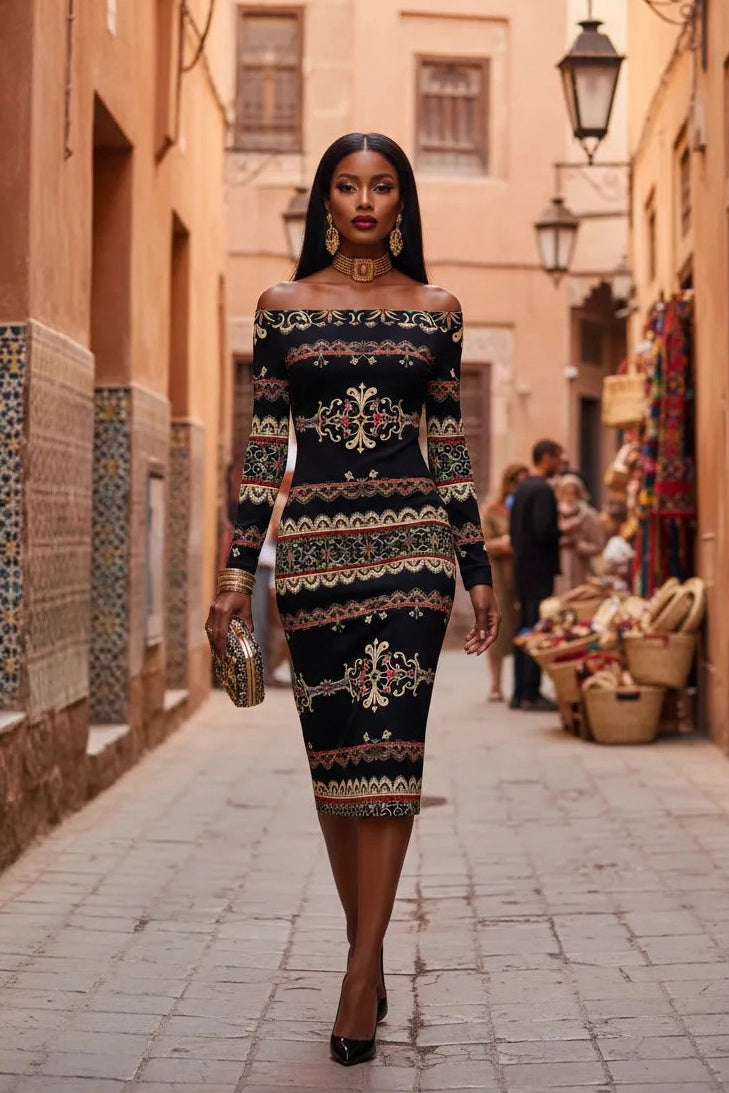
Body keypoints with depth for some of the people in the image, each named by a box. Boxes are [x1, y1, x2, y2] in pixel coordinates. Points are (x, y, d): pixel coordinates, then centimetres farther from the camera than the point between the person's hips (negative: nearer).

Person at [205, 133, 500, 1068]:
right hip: (313, 544, 1)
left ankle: (360, 971, -5)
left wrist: (479, 569, 7)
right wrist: (236, 568, 1)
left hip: (410, 541, 0)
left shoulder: (435, 310, 8)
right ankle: (367, 954, 18)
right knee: (333, 750, 4)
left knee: (390, 743, -9)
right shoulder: (282, 306, 7)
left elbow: (449, 446, 10)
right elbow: (264, 445, 6)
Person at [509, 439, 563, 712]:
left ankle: (520, 693, 15)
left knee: (524, 630, 11)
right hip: (539, 570, -9)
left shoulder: (521, 488, 14)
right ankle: (531, 694, -6)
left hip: (522, 569, 9)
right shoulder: (542, 490, -14)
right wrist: (564, 531, -7)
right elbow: (543, 531, -22)